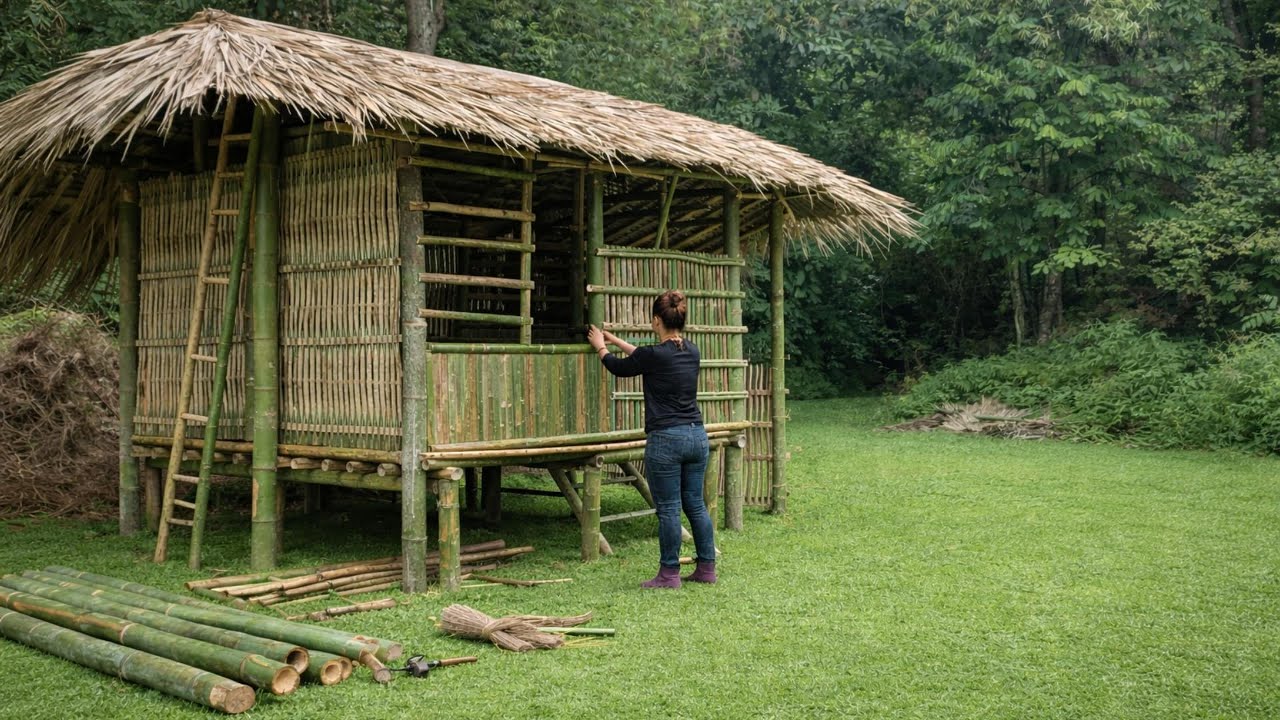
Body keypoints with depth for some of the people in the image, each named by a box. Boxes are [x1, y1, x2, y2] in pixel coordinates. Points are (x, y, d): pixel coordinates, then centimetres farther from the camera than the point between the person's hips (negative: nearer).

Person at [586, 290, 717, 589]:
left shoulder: (654, 355, -14)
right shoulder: (691, 351, 7)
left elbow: (618, 367, 6)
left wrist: (600, 346, 26)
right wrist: (615, 340, 35)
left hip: (665, 440, -7)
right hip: (697, 436, 7)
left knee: (668, 509, 1)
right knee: (696, 504, 14)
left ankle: (669, 574, 9)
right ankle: (707, 568, 19)